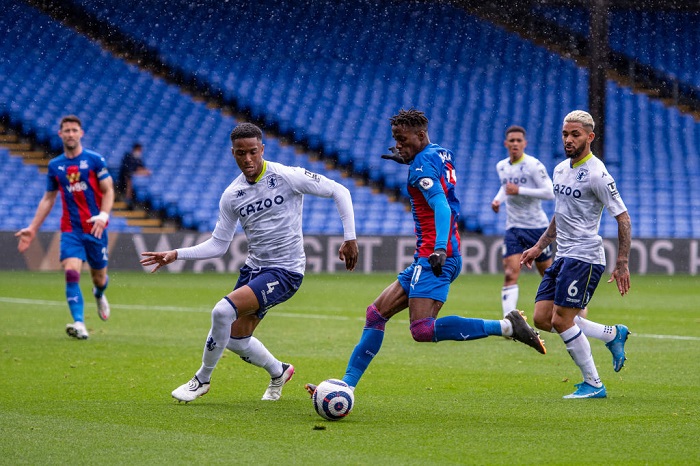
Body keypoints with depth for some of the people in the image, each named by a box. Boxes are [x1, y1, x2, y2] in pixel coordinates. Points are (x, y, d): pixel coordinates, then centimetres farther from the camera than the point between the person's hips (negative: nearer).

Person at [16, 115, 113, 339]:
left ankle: (99, 295, 48)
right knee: (71, 273, -19)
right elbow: (48, 199, 16)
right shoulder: (55, 165, 8)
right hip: (70, 230, 1)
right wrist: (32, 228, 11)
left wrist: (103, 216, -19)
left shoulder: (95, 160, -2)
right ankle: (79, 324, -25)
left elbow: (108, 190, -2)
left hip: (95, 228, -1)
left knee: (99, 277, 10)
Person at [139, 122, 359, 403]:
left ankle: (202, 380, -3)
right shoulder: (232, 195, 3)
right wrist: (176, 255, -1)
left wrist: (349, 238, -11)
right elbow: (218, 245, 10)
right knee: (235, 339, 12)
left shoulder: (287, 176, -12)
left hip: (285, 271, -7)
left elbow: (339, 191, -7)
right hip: (254, 267, 7)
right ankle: (278, 372, 42)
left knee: (224, 310, -23)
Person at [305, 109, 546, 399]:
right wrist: (408, 160, 42)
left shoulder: (423, 163, -10)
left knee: (423, 329, -23)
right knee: (376, 314, 11)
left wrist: (440, 248, -39)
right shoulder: (443, 155, 16)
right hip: (430, 258, 10)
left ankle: (506, 327, -20)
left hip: (434, 259, -10)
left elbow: (441, 207, -25)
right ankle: (347, 385, 12)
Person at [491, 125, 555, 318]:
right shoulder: (501, 166, 6)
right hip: (513, 228, 4)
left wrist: (519, 190, -24)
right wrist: (498, 199, 7)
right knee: (510, 275, -14)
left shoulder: (534, 165, -14)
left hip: (537, 226, -4)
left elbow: (549, 193, -21)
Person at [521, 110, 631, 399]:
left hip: (584, 257, -9)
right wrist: (539, 247, 24)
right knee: (542, 319, 3)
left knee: (561, 320, -12)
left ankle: (593, 384, 0)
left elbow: (623, 218, -13)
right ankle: (614, 334, 16)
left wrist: (622, 265, -18)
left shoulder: (596, 174, -13)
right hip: (562, 256, 9)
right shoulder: (561, 169, 13)